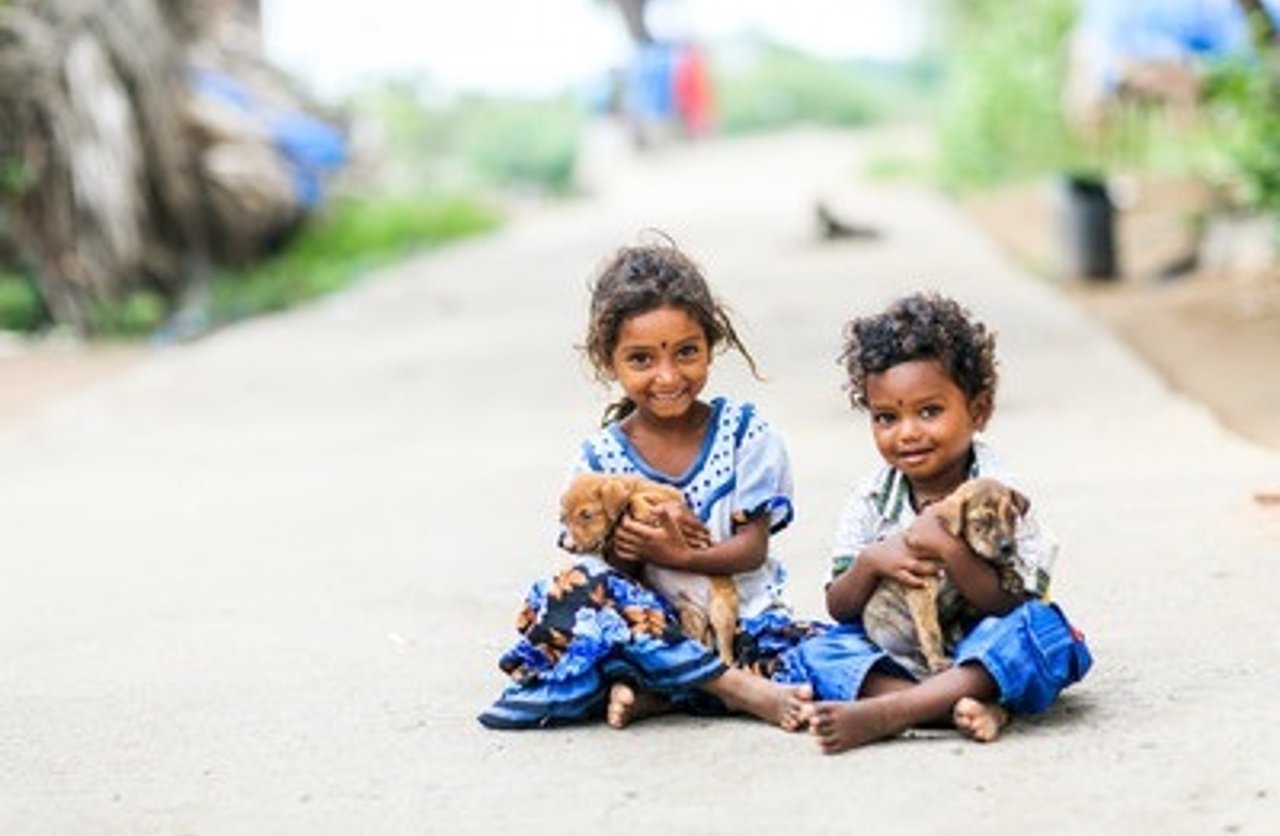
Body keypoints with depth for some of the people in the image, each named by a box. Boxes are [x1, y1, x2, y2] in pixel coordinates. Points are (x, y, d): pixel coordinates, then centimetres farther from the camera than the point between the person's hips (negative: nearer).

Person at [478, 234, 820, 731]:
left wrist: (675, 555, -23)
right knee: (577, 587, -30)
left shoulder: (744, 432, 1)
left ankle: (650, 694, -25)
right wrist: (626, 553, -24)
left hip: (741, 621, 0)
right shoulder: (600, 457, 3)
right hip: (653, 623, 0)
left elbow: (753, 547, -5)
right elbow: (596, 557, -1)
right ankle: (736, 688, -33)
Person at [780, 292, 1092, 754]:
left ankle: (884, 712, -44)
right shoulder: (871, 500, 0)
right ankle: (962, 707, -37)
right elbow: (838, 608, 1)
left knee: (1045, 628, -32)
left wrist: (950, 550, -30)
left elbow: (1014, 605, -18)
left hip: (981, 660, -3)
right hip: (893, 656, 3)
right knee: (817, 652, -19)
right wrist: (869, 564, -19)